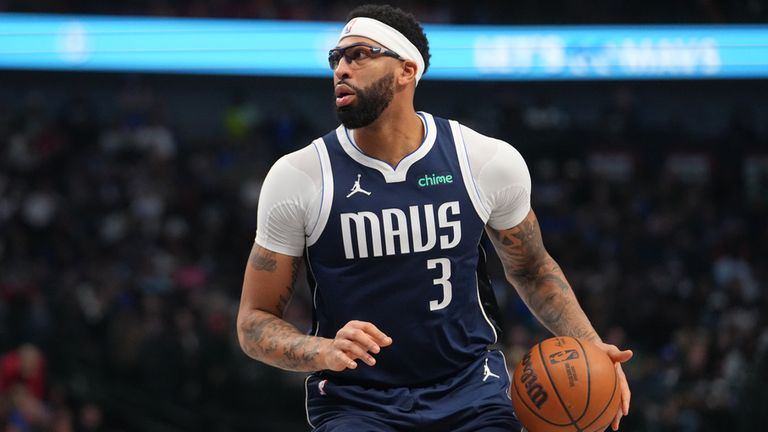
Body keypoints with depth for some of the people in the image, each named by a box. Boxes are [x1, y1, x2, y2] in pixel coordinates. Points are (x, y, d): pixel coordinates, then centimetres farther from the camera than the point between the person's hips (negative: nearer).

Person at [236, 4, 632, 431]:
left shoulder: (490, 162, -3)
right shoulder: (297, 178, -7)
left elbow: (531, 270, 15)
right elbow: (255, 322, -3)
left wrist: (589, 346, 0)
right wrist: (325, 353, -23)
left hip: (472, 394, 1)